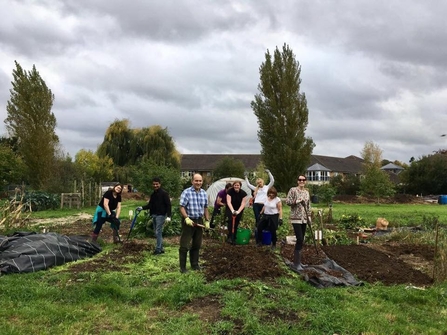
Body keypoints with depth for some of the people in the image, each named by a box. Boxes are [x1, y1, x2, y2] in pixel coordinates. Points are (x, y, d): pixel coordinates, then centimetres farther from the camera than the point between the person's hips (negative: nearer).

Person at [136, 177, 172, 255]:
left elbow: (168, 205, -12)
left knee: (158, 232, -9)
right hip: (154, 215, 8)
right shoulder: (153, 194, 14)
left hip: (161, 215, -8)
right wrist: (142, 208, 1)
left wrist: (168, 216, -19)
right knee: (157, 233, 10)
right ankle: (161, 248, 18)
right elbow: (150, 205, 17)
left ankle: (158, 249, -2)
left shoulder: (164, 193, -9)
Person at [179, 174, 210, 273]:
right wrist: (187, 218, -25)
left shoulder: (204, 193, 8)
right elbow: (182, 207, -13)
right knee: (184, 245, -3)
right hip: (188, 221, -6)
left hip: (199, 221, 6)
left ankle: (194, 264, 26)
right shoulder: (186, 192, -10)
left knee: (197, 245, 13)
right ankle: (182, 267, 5)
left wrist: (207, 221, 11)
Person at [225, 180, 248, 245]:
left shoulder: (243, 193, -15)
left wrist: (238, 211, -35)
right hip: (230, 209, -2)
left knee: (236, 224, 1)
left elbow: (243, 204, -19)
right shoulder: (230, 191, -18)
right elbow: (228, 202, -26)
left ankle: (234, 239, 10)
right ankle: (230, 237, -20)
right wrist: (232, 210, -41)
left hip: (239, 210, 2)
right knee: (230, 221, -23)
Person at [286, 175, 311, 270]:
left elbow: (308, 205, 17)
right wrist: (297, 201, -22)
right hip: (296, 219, -6)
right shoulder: (293, 190, -6)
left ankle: (297, 260, 20)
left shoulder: (307, 192, 12)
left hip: (304, 219, 6)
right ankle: (297, 263, -3)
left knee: (302, 240, 9)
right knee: (299, 239, -12)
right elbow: (287, 201, -11)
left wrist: (309, 216, 10)